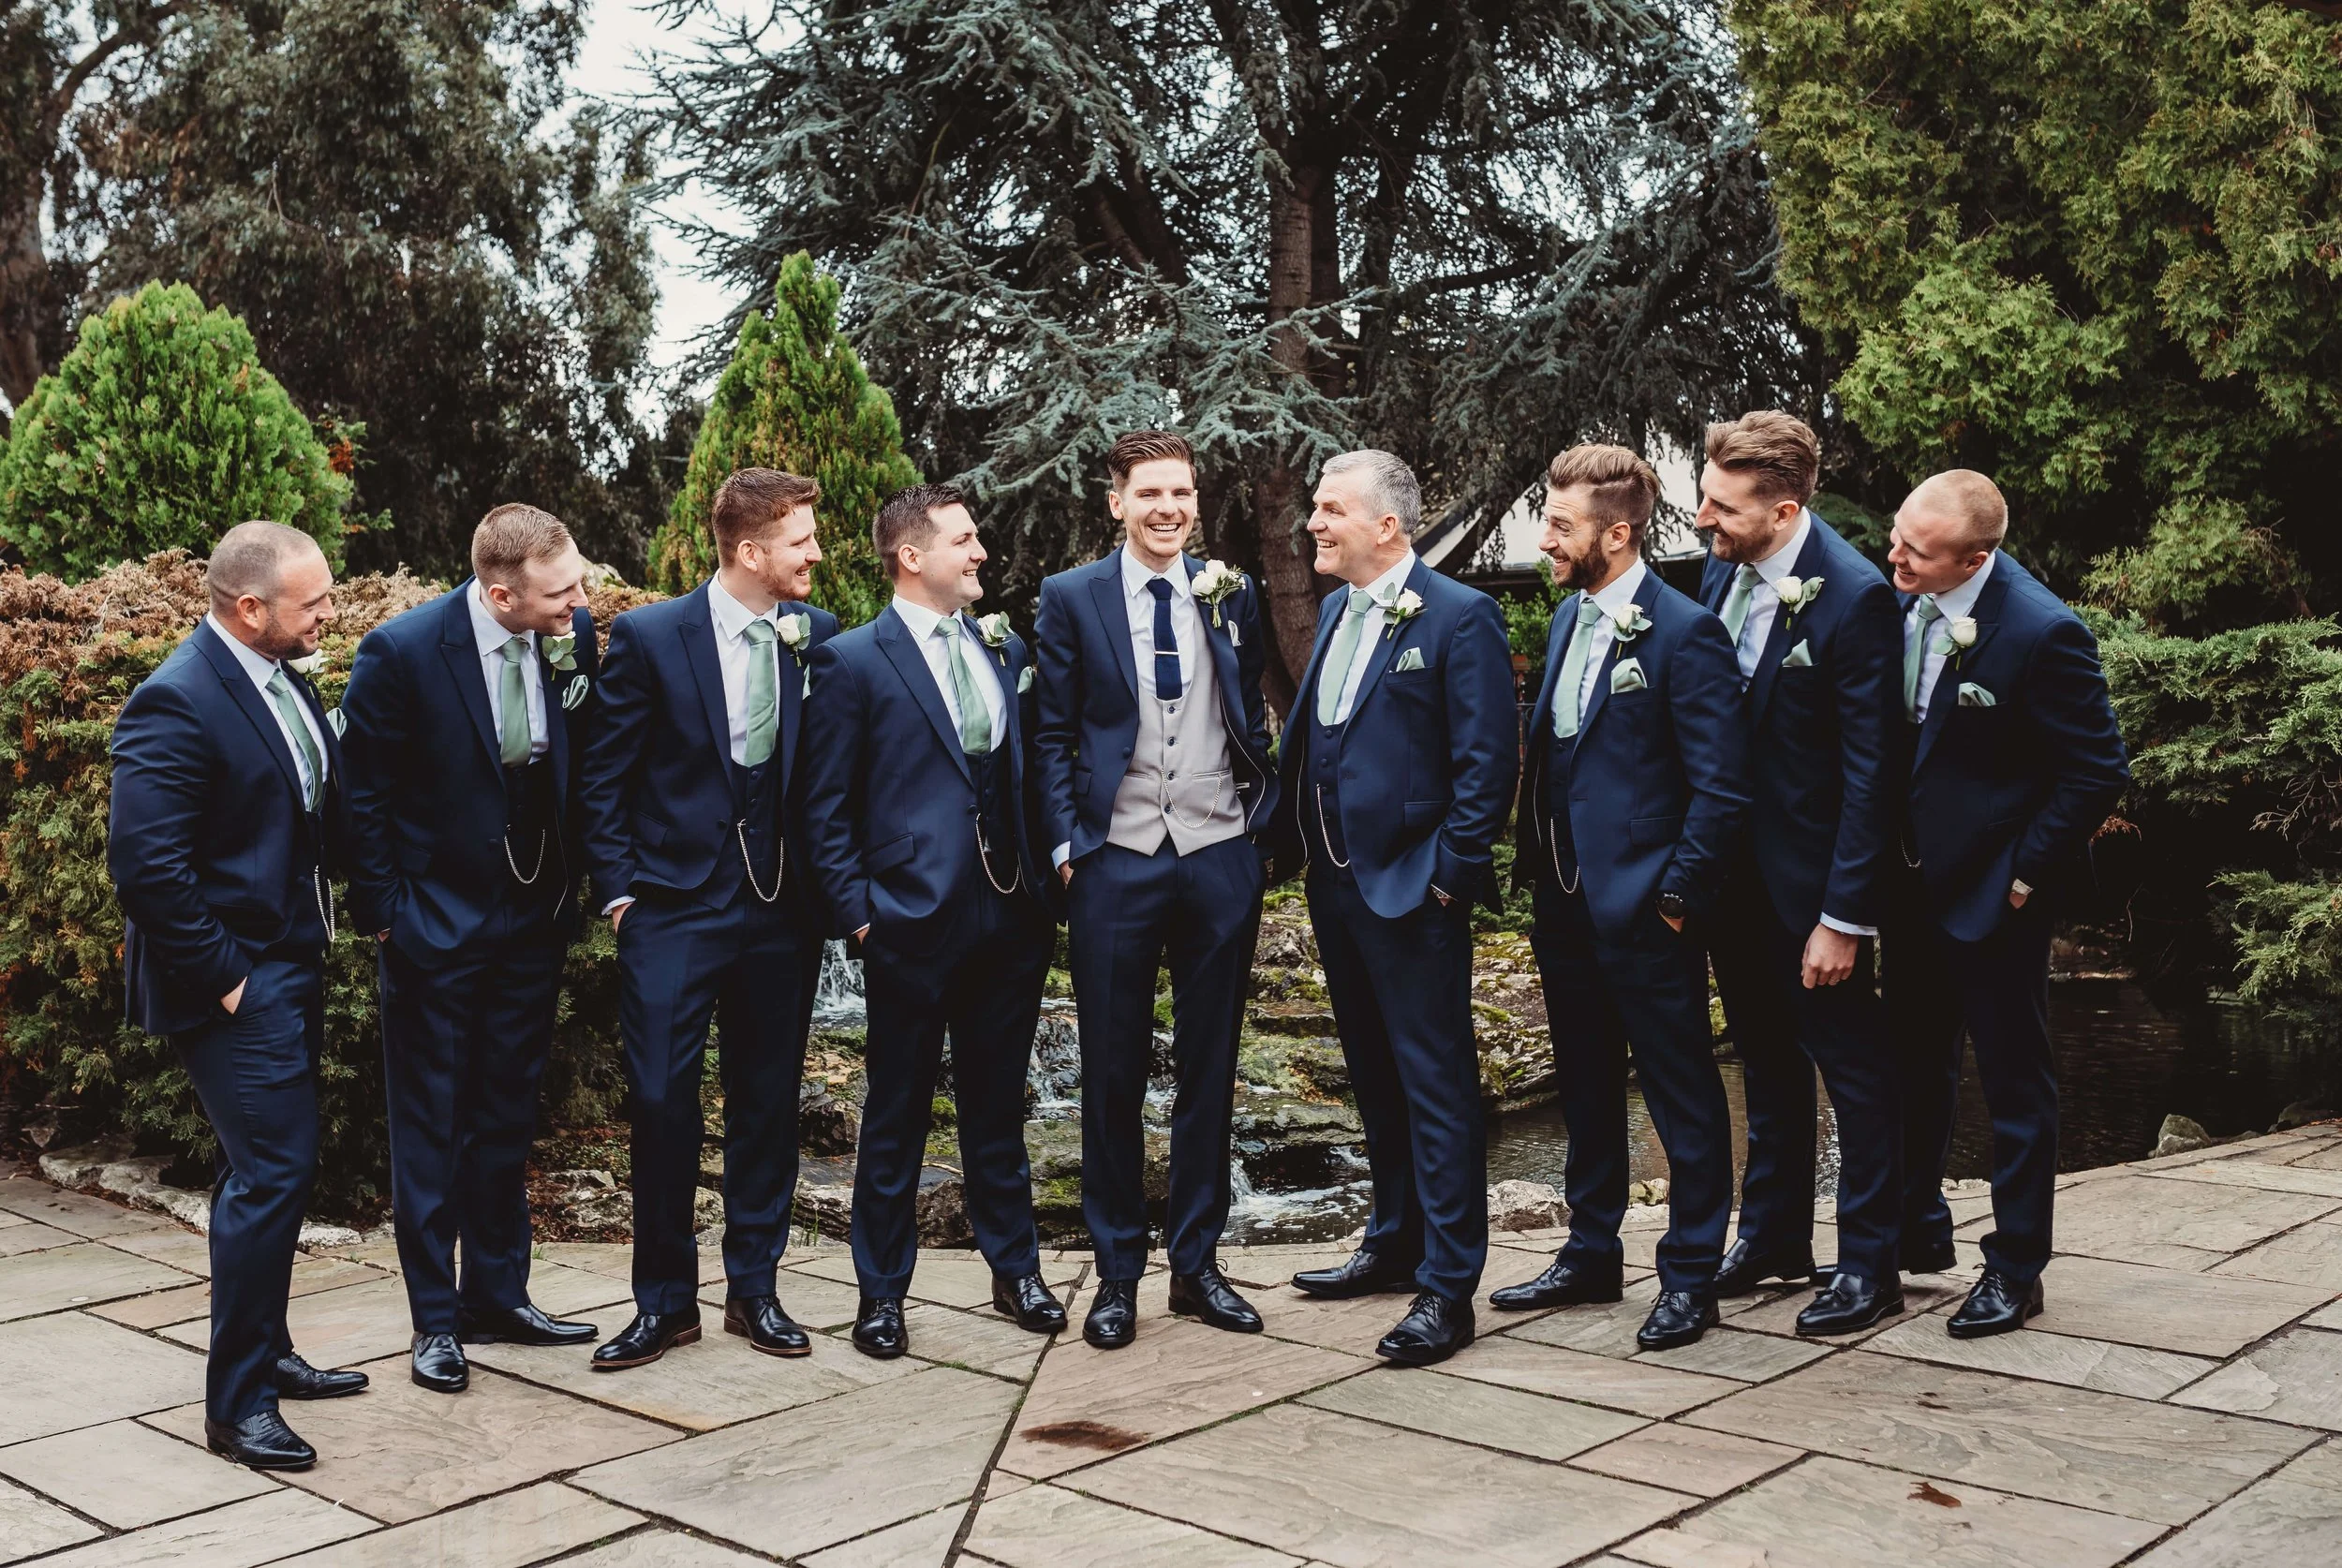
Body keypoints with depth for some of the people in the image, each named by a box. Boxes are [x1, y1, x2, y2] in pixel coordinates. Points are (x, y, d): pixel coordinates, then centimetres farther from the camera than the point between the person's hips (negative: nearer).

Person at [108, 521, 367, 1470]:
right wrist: (221, 978, -19)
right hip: (236, 981, -9)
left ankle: (263, 1354, 33)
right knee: (272, 1171, -8)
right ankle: (236, 1402, 4)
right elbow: (145, 862, -24)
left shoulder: (283, 680, 8)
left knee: (270, 1169, 18)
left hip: (292, 966, 9)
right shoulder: (177, 703, -19)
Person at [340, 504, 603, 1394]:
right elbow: (363, 789, -10)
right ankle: (435, 1319, 17)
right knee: (432, 1122, 6)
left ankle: (498, 1296, 28)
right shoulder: (402, 651, -18)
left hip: (534, 920, 4)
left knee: (508, 1116, 15)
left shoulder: (576, 636, -8)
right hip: (437, 923, -4)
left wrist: (575, 880, 4)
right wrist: (382, 910, -8)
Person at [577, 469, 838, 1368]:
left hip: (782, 907, 3)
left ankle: (753, 1288, 24)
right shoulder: (648, 637, -6)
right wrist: (618, 889, -5)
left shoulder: (819, 637, 1)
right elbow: (605, 778, -1)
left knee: (768, 1100, 10)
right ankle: (665, 1301, 13)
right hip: (676, 905, -3)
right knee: (662, 1101, -2)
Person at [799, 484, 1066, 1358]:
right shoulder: (853, 662, -4)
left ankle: (1015, 1269, 29)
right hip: (912, 922, -5)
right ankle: (881, 1293, 19)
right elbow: (825, 808, -5)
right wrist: (857, 913, -10)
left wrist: (1045, 881, 7)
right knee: (897, 1114, 6)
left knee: (998, 1105, 16)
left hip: (1011, 916, 5)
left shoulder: (1005, 650, 11)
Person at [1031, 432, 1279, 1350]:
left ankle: (1196, 1263, 21)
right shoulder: (1072, 599, 1)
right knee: (1113, 1071, 4)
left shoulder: (1230, 596, 8)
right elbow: (1053, 736, 1)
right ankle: (1117, 1272, 17)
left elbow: (1252, 718, 15)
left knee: (1209, 1067, 9)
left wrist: (1261, 817, 5)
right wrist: (1066, 845, -7)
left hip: (1220, 860, 2)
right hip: (1117, 862, -2)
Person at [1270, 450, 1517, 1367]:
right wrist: (1296, 841, 10)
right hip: (1335, 881, 8)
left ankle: (1447, 1286, 4)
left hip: (1411, 887, -8)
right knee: (1375, 1076, 19)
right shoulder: (1336, 610, 13)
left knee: (1436, 1083, -2)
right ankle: (1394, 1243, 33)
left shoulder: (1458, 616, -12)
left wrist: (1451, 871, -16)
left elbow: (1487, 760, -15)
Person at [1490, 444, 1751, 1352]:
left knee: (1682, 1096, 4)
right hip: (1566, 903, 8)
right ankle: (1592, 1254, 31)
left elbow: (1721, 783, -16)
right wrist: (1537, 865, 12)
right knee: (1585, 1089, 18)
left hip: (1644, 910, -8)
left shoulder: (1683, 632, -14)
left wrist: (1678, 892, -15)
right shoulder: (1569, 619, 11)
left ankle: (1690, 1275, 15)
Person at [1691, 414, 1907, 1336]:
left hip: (1810, 877, -7)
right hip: (1732, 866, 7)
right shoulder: (1722, 567, 0)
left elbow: (1870, 770, -19)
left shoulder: (1854, 597, -21)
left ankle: (1870, 1266, 20)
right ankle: (1773, 1235, 35)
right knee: (1766, 1059, 20)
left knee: (1853, 1068, 7)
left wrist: (1844, 916, -19)